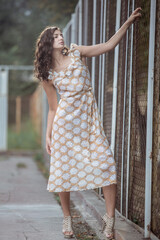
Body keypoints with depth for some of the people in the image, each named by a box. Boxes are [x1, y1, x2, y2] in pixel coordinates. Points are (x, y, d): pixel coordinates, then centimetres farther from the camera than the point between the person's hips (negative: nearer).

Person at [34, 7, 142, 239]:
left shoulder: (76, 52, 7)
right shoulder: (47, 75, 6)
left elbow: (109, 45, 3)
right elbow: (53, 108, 10)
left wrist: (128, 22, -5)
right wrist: (48, 135, 4)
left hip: (89, 116, 0)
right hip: (65, 121, 0)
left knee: (106, 164, -13)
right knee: (64, 169, -2)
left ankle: (110, 219, -9)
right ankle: (67, 218, 18)